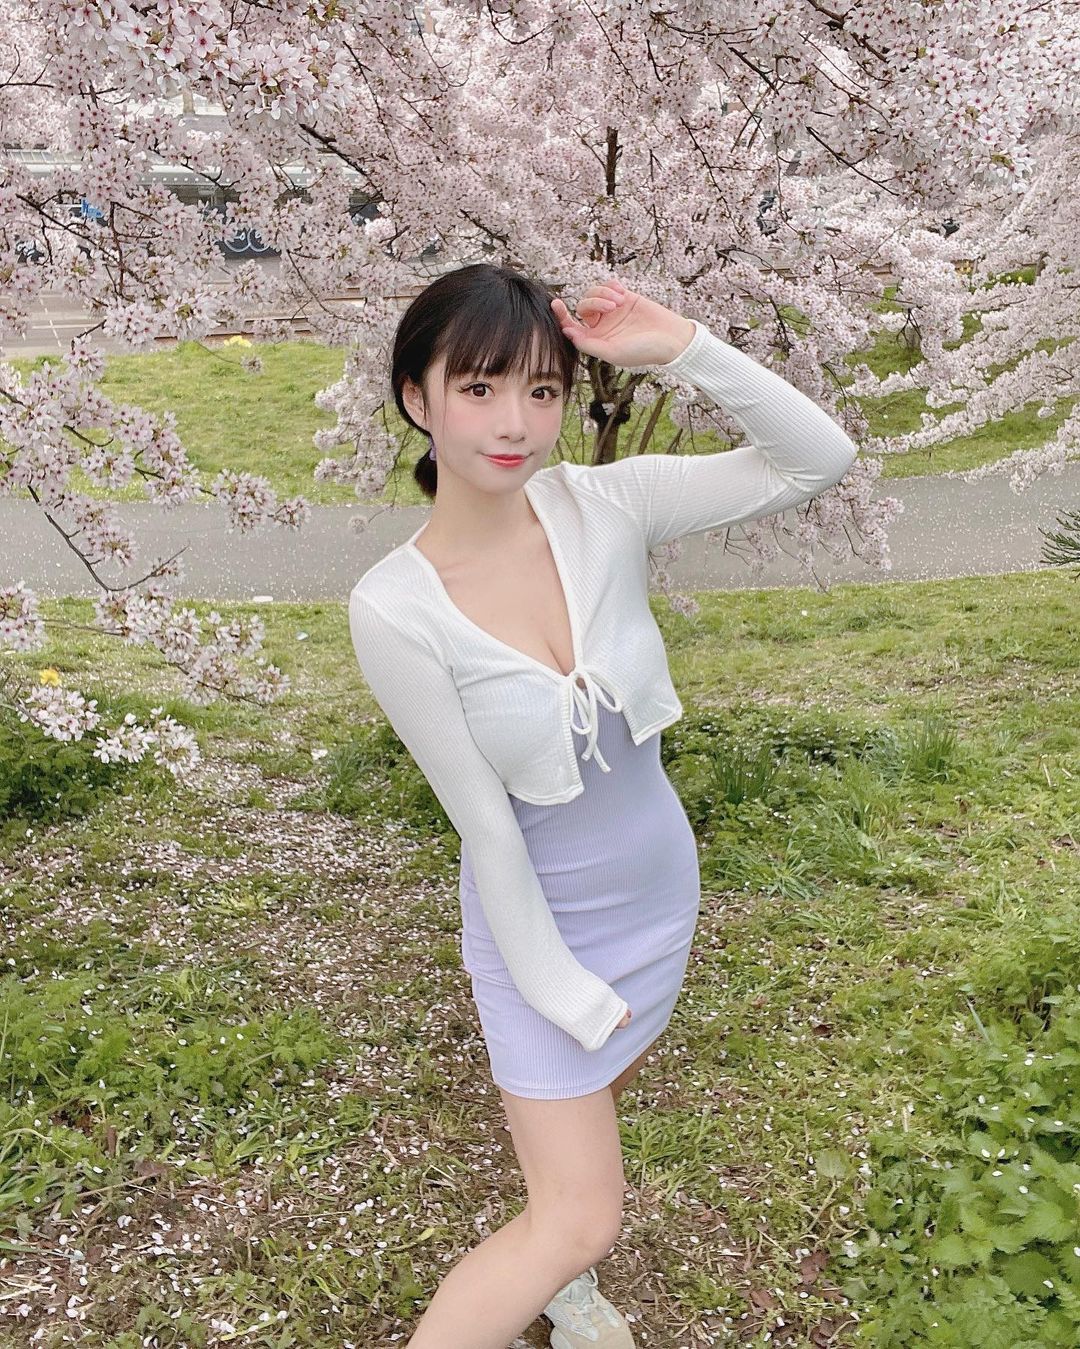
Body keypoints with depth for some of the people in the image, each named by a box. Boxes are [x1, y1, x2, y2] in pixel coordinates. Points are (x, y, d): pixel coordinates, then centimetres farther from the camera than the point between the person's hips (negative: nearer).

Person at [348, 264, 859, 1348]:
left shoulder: (605, 506, -15)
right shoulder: (394, 609, -24)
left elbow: (820, 458, -15)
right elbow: (484, 824, -19)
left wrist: (684, 350, -26)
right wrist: (567, 995, -11)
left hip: (660, 885, 5)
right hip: (534, 917, -4)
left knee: (598, 1087, 28)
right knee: (580, 1223, 1)